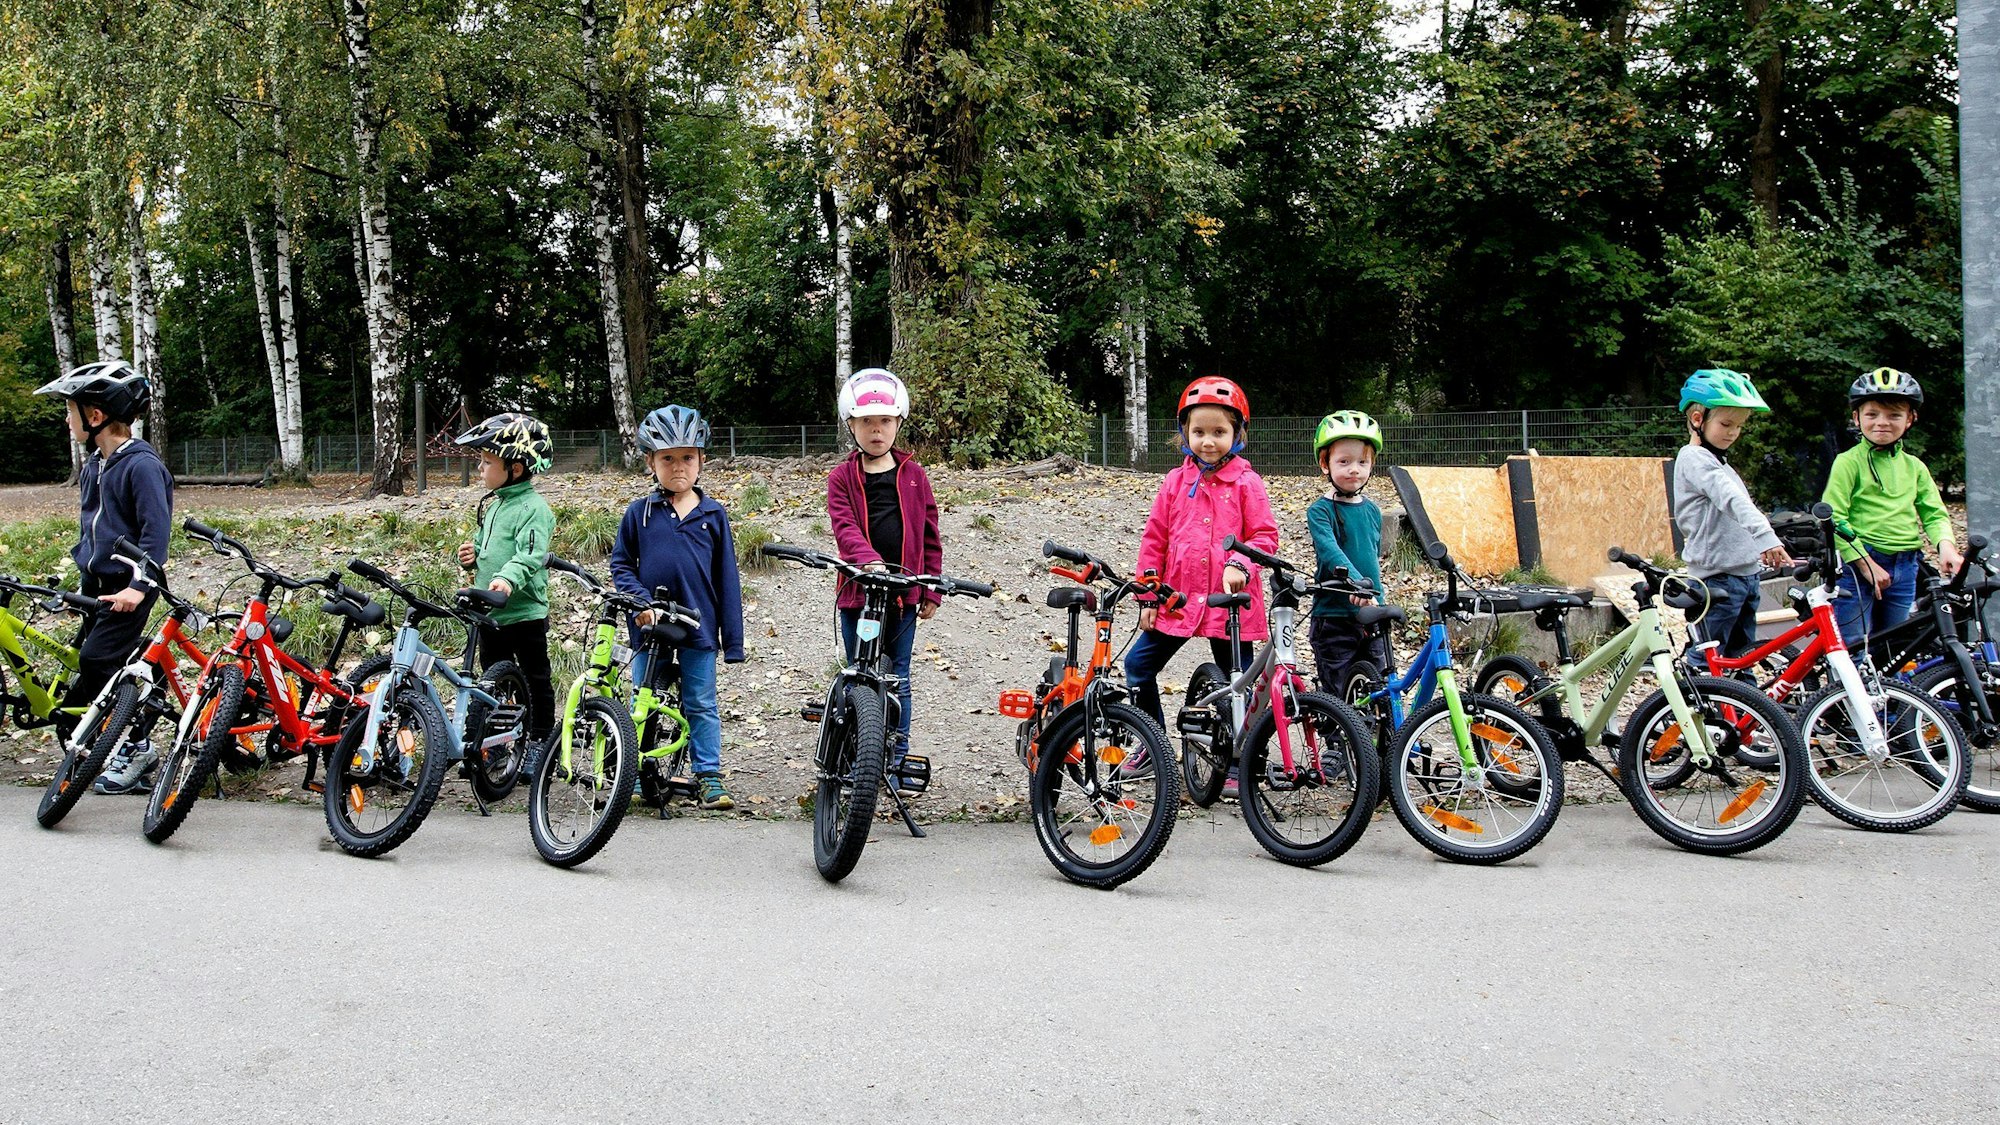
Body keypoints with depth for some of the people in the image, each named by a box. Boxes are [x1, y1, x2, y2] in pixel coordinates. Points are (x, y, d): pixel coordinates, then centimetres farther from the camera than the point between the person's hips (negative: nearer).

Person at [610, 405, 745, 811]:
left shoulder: (713, 514, 3)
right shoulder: (639, 513, 2)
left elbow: (726, 577, 4)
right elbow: (620, 563, 6)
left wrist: (733, 639, 1)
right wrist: (639, 601, -13)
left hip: (698, 625, 0)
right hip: (649, 625, 0)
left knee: (701, 705, 6)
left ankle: (709, 776, 13)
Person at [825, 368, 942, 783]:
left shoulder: (912, 474, 6)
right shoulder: (842, 477, 2)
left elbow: (929, 535, 9)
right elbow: (844, 526, -12)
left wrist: (932, 590, 6)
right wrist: (869, 560, -31)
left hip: (904, 591, 1)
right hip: (858, 592, -1)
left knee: (898, 679, 6)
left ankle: (897, 759, 14)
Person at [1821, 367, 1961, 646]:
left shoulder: (1914, 467, 10)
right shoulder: (1848, 462, -5)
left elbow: (1934, 514, 11)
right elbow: (1833, 519, -11)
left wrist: (1945, 545, -11)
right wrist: (1866, 565, -15)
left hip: (1905, 569, 5)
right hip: (1857, 563, -5)